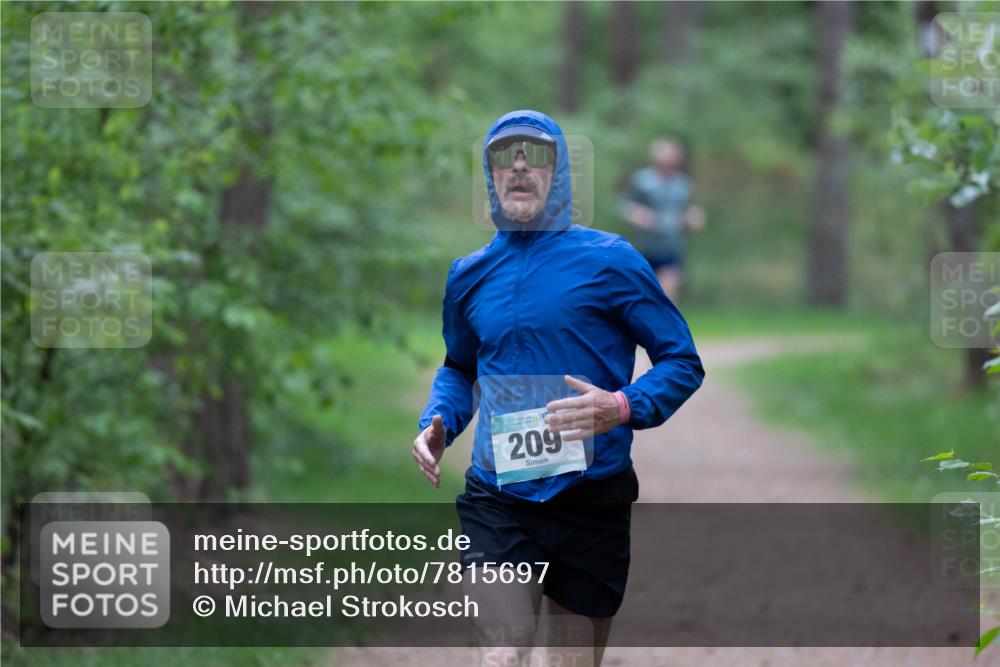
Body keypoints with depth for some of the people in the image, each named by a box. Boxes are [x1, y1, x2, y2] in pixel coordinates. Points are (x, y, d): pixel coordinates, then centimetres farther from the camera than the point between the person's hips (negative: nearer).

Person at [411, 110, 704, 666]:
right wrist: (438, 423, 5)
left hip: (592, 497, -2)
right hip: (496, 499, 2)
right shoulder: (470, 275, 8)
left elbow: (683, 362, -2)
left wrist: (622, 408, -21)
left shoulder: (608, 260, -4)